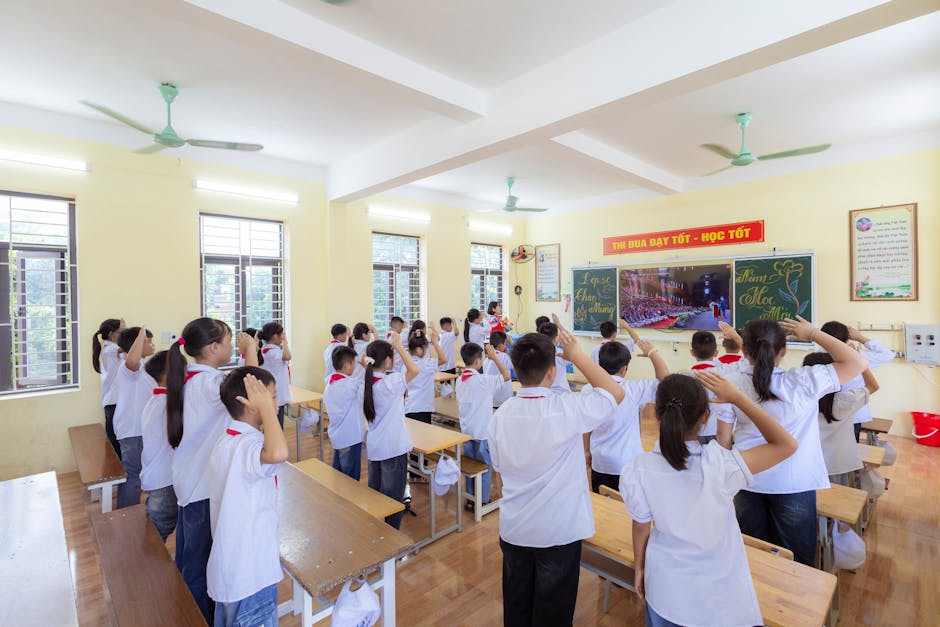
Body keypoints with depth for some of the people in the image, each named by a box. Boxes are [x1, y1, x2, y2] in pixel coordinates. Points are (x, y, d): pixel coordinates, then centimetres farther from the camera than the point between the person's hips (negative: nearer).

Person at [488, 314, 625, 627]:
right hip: (558, 532, -3)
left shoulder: (501, 414, -12)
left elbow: (499, 465, 2)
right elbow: (615, 393, -9)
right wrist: (577, 355, -9)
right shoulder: (566, 409, -25)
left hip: (513, 529, 4)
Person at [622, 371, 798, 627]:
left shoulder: (638, 470, -24)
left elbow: (641, 526, -8)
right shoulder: (721, 465, -31)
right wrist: (736, 397, -18)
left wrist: (639, 567, 10)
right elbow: (787, 445, -17)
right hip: (718, 591, -1)